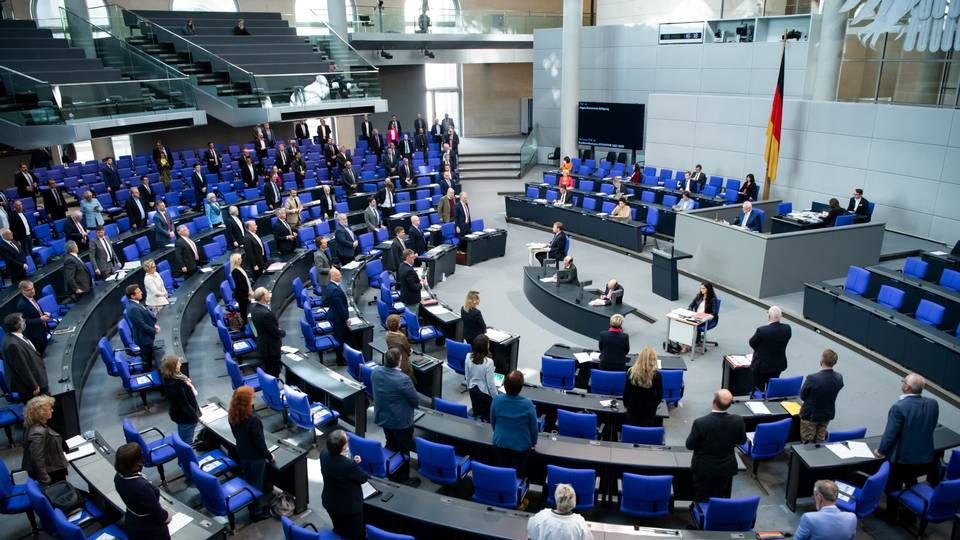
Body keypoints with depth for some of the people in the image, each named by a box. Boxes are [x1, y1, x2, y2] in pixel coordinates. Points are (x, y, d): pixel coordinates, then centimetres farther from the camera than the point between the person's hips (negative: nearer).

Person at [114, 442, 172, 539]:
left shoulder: (118, 477, -16)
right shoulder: (142, 486, -39)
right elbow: (157, 512, -23)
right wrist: (167, 516, -6)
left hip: (131, 525, 7)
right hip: (150, 530, -7)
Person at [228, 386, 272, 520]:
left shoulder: (232, 416, -12)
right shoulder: (253, 419, -33)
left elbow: (236, 435, 4)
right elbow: (259, 442, -23)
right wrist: (269, 456, -8)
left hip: (242, 453, 7)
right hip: (256, 456, -6)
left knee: (247, 481, 25)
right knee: (256, 484, 12)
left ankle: (251, 506, 44)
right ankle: (256, 512, 27)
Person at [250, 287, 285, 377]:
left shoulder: (253, 307, -5)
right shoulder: (266, 313, -32)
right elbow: (276, 332, -23)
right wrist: (283, 332, -3)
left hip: (262, 345, 9)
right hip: (271, 348, -9)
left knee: (268, 372, 23)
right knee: (274, 373, 6)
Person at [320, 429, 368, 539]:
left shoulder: (323, 455, -19)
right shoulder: (349, 465, -39)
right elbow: (363, 478, -20)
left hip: (330, 502, 6)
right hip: (349, 506, -6)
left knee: (339, 531, 31)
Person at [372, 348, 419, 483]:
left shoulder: (375, 372, -14)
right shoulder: (403, 379, -33)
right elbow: (416, 400, -20)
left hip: (382, 418, 6)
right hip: (401, 421, -6)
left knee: (390, 445, 28)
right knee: (403, 450, 16)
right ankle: (402, 478, 32)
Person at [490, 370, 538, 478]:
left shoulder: (497, 400, -19)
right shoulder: (528, 404, -26)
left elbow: (492, 422, -1)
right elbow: (533, 426, -11)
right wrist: (534, 441, 10)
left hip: (500, 443, 2)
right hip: (521, 445, -2)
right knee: (518, 474, 19)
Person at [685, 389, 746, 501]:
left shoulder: (700, 422, -28)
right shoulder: (737, 420, -20)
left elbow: (689, 445, -13)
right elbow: (742, 441, 0)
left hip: (704, 469, -2)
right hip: (726, 468, 3)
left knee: (703, 501, 14)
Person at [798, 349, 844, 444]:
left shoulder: (812, 378, -31)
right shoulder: (839, 378, -15)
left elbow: (802, 396, -15)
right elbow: (831, 394, 2)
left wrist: (805, 382, 3)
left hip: (810, 415, -5)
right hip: (828, 415, 5)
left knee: (807, 443, 12)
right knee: (820, 442, 23)